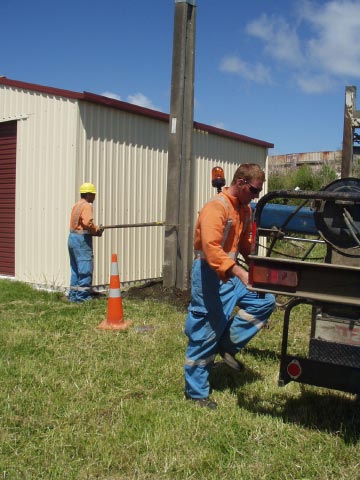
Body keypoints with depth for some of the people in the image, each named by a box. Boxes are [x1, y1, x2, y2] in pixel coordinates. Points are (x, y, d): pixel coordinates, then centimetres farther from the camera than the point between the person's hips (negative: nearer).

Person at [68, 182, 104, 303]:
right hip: (82, 239, -10)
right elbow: (88, 223, -26)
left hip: (72, 237, 10)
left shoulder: (76, 205, 17)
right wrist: (97, 230, -9)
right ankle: (82, 296, -3)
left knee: (75, 268, 15)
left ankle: (73, 295, 20)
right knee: (85, 269, -5)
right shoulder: (87, 206, -12)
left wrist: (94, 230, 7)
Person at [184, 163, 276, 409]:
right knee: (205, 335, -1)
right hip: (211, 275, -9)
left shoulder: (245, 209, 10)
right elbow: (211, 249, -30)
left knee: (266, 300, 3)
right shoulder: (217, 207, -19)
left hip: (232, 274, 9)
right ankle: (196, 392, 13)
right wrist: (240, 273, -38)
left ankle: (228, 345, 9)